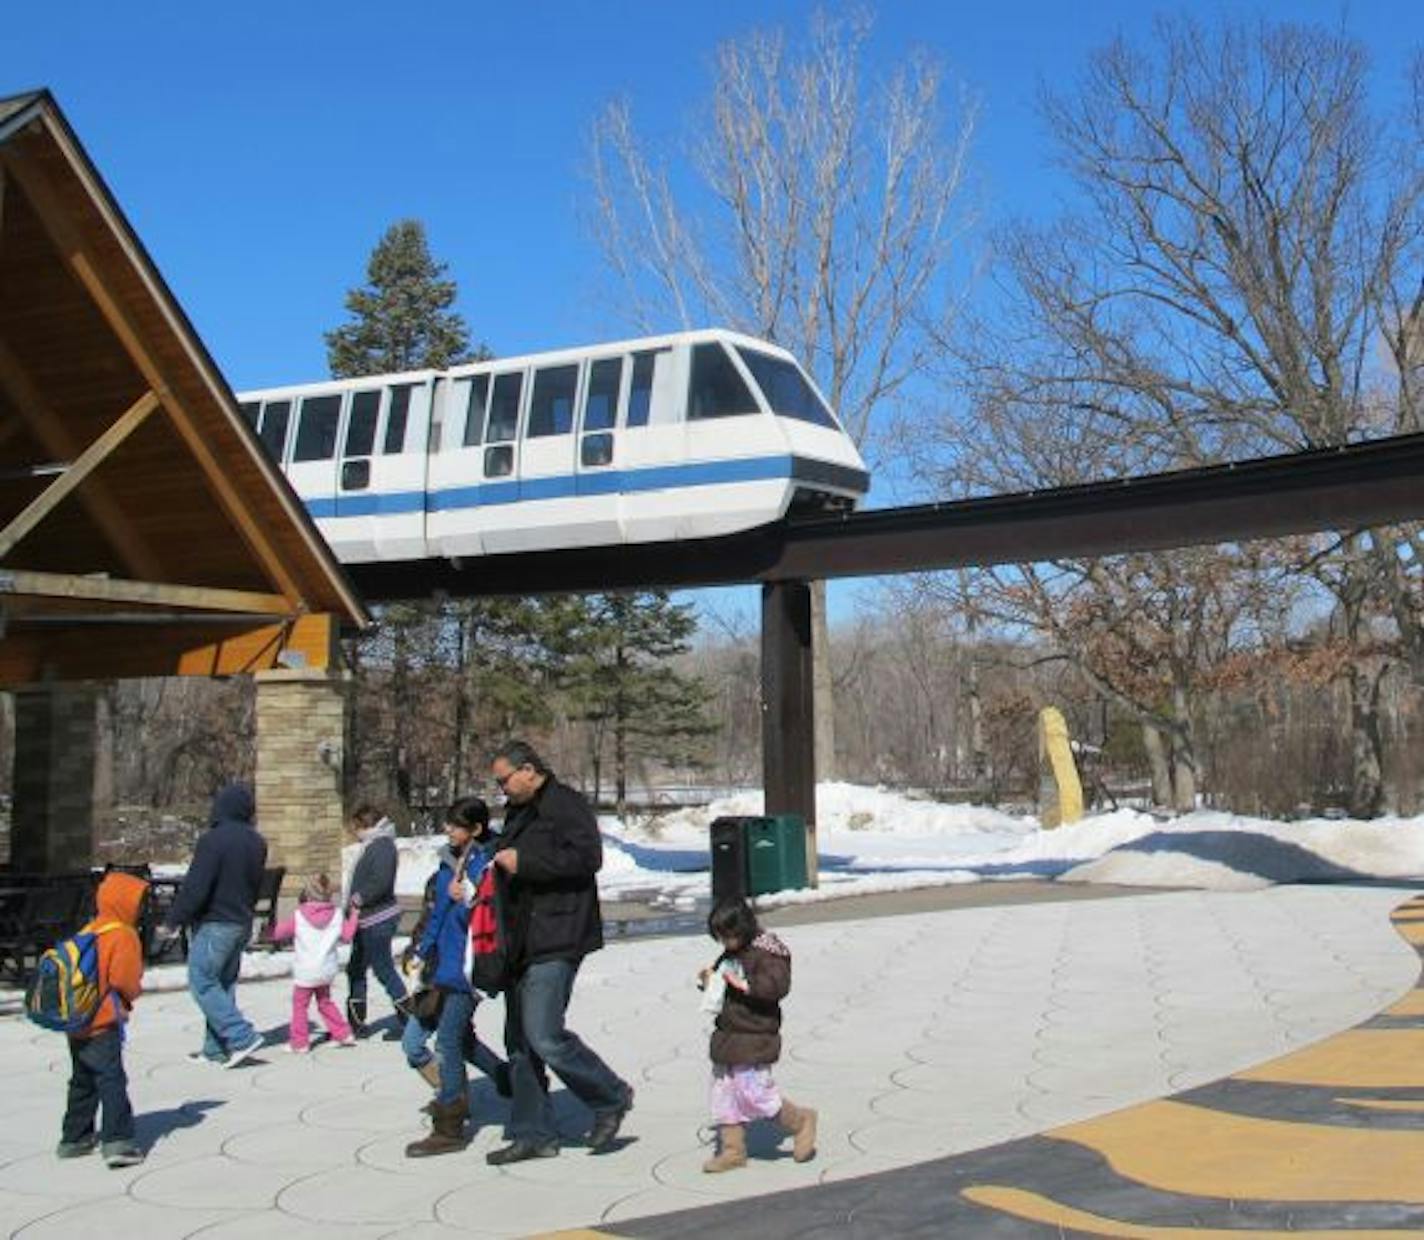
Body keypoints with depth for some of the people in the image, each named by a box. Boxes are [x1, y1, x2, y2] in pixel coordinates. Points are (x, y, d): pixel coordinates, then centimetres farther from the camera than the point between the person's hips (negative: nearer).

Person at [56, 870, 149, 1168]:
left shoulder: (88, 931, 12)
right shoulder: (123, 936, -13)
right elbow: (124, 979, -18)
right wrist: (132, 995, 4)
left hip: (77, 1023, 9)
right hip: (104, 1023, -9)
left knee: (82, 1082, 20)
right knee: (112, 1081, -9)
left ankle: (74, 1138, 29)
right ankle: (117, 1141, -16)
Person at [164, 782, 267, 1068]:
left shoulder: (213, 839, -17)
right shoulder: (257, 842, 9)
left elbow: (195, 886, -19)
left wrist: (173, 920, -10)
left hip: (214, 924, -8)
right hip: (242, 924, 8)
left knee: (203, 983, -2)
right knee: (224, 984, 13)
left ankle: (242, 1037, -10)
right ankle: (216, 1049, 16)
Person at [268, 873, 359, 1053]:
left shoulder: (298, 916, -10)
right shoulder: (337, 915, -3)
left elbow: (277, 933, -5)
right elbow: (347, 935, 5)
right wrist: (354, 914, 14)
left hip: (305, 972, -5)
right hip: (327, 970, 5)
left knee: (299, 1005, 7)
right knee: (325, 1001, 22)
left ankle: (299, 1042, 7)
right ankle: (343, 1034, 21)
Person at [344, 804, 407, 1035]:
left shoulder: (382, 845, -15)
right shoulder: (372, 846, 17)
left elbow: (381, 882, -26)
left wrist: (359, 898, -17)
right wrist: (355, 902, 10)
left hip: (378, 920, -11)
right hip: (366, 920, 11)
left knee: (383, 969, -5)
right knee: (356, 969, 14)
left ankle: (408, 1019, 3)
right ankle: (356, 1020, 23)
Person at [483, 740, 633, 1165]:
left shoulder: (566, 805, -9)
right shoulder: (518, 812, 20)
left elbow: (587, 856, -24)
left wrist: (523, 861, -23)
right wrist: (496, 864, 12)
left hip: (555, 942, -10)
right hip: (521, 944, 10)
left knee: (543, 1036, -14)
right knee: (520, 1042, 10)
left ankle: (611, 1098, 6)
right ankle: (535, 1135, 19)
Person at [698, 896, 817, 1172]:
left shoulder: (766, 952, -14)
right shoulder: (730, 954, 11)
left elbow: (777, 985, -26)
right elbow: (720, 974, 28)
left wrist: (744, 984, -28)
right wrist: (709, 980, 6)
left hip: (754, 1039, -9)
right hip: (727, 1036, 9)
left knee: (755, 1093, -7)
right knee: (724, 1093, 10)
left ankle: (800, 1120, 15)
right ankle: (732, 1150, 20)